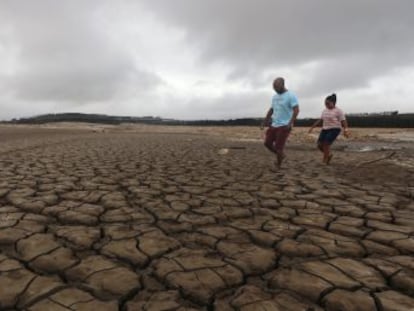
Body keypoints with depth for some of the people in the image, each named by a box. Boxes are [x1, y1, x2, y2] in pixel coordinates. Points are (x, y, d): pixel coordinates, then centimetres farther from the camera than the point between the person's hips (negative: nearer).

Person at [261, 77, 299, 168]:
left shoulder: (291, 96, -11)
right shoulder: (274, 97, 12)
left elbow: (296, 110, -18)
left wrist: (290, 123, -28)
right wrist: (265, 121, 15)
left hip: (284, 126, -8)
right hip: (273, 125, 8)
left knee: (278, 147, -5)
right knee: (267, 143, 7)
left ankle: (278, 166, 11)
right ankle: (281, 155, 27)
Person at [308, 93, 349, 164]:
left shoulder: (338, 111, -7)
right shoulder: (324, 111, 13)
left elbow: (343, 121, -10)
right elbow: (320, 120, 20)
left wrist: (346, 130, -23)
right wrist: (312, 127, 19)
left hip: (334, 129, -7)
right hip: (325, 129, 7)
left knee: (326, 144, -17)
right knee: (320, 145, -2)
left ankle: (325, 161, -5)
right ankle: (329, 154, 26)